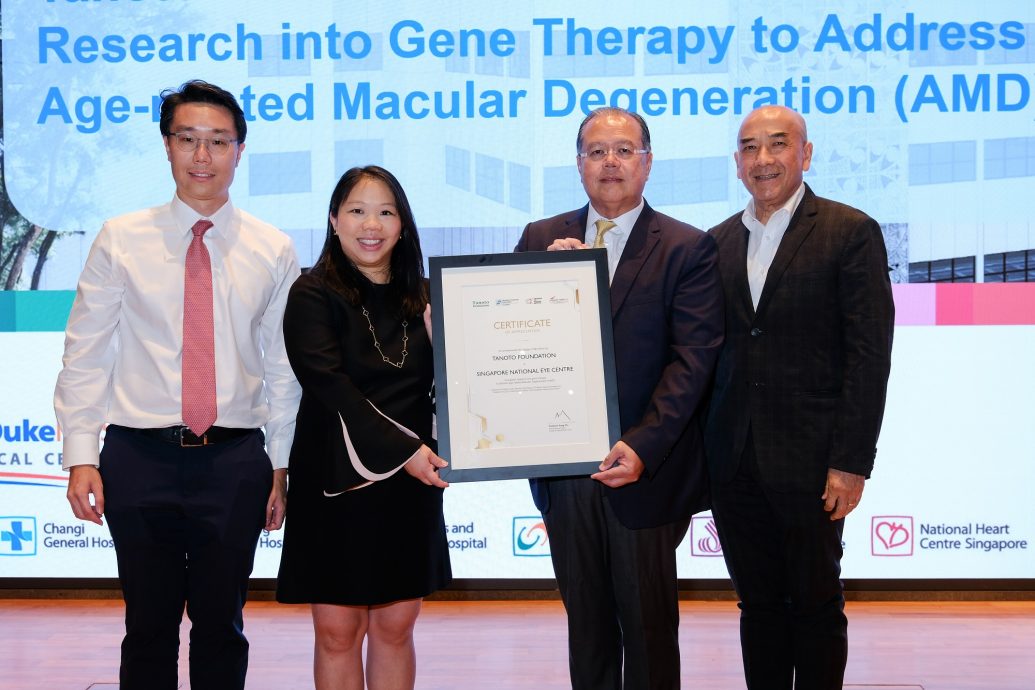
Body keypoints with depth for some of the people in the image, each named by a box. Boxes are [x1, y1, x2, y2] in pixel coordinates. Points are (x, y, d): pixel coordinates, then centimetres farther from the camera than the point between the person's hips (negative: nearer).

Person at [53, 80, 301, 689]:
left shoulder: (273, 251, 4)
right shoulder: (121, 241, 1)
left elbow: (284, 367, 7)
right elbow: (85, 356, 1)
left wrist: (282, 466, 7)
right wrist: (81, 456, -5)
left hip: (235, 462, 1)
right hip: (141, 458, 0)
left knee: (222, 628, 10)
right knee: (149, 628, 8)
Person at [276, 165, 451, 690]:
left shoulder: (423, 298, 8)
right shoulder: (313, 295, -4)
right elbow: (328, 385, -14)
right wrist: (402, 448, -20)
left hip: (410, 485, 3)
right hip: (337, 482, -3)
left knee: (395, 627, 9)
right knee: (338, 632, 3)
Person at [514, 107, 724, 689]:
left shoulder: (688, 248, -4)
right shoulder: (541, 240, 8)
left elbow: (692, 358, -11)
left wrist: (642, 447, -21)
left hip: (643, 469, -3)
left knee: (648, 623, 9)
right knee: (586, 620, 15)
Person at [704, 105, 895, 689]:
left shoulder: (851, 233, -5)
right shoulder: (719, 241, 11)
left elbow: (869, 357, -9)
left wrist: (851, 464, -14)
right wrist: (702, 453, 6)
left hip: (808, 461, -4)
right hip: (735, 462, 5)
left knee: (816, 606, 7)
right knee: (758, 604, 13)